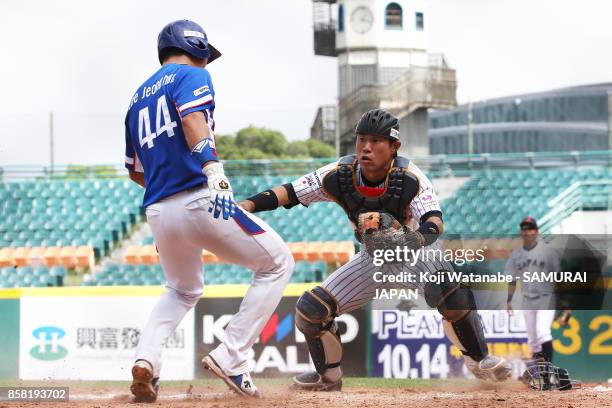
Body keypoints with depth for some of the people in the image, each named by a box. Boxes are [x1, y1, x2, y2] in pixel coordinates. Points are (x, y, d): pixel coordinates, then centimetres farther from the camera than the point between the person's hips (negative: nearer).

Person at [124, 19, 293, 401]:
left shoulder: (139, 97, 23)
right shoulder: (192, 75, 3)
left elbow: (135, 169, 27)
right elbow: (193, 119, -19)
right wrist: (211, 165, -32)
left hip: (157, 212, 7)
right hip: (199, 200, -7)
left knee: (183, 291, 28)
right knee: (277, 262, 7)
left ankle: (146, 358, 0)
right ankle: (231, 357, -5)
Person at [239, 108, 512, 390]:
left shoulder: (409, 178, -30)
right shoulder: (340, 175, -21)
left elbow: (435, 224, -43)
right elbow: (289, 193, -22)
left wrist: (416, 238, -65)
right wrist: (247, 205, -38)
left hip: (418, 251, -4)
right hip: (374, 257, 4)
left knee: (451, 291, -35)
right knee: (310, 309, -6)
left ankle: (480, 360, -13)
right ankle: (328, 377, 21)